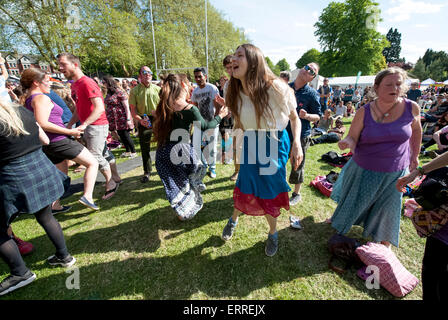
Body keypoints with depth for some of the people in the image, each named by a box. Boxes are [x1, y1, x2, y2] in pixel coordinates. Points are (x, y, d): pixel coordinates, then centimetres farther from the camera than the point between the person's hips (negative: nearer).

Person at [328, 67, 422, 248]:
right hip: (364, 170, -1)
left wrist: (415, 155, 16)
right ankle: (339, 220, 48)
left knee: (388, 208, 14)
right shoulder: (364, 112, -15)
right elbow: (352, 139, -13)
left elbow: (416, 130, 10)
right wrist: (347, 142, -36)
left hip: (395, 172, 1)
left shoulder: (411, 108, -9)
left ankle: (385, 241, 39)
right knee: (353, 200, 18)